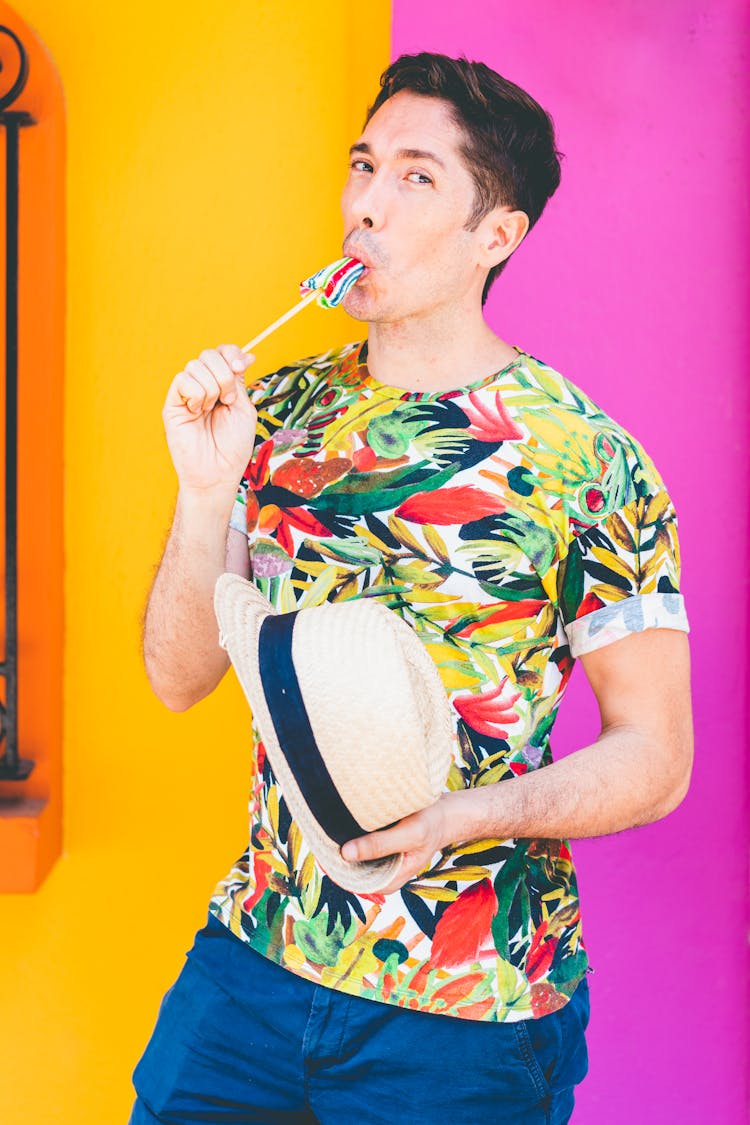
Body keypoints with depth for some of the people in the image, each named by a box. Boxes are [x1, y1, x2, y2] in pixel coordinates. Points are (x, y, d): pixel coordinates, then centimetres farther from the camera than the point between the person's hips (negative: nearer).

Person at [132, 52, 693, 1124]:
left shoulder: (587, 461, -12)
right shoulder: (278, 413, 1)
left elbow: (655, 755, -8)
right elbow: (180, 678, 1)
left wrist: (467, 815, -24)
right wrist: (205, 490, -15)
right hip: (255, 957, 4)